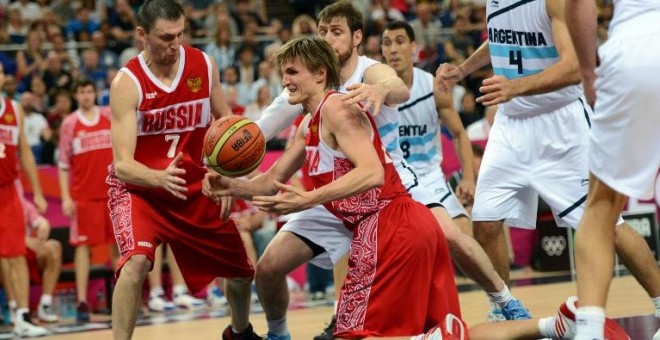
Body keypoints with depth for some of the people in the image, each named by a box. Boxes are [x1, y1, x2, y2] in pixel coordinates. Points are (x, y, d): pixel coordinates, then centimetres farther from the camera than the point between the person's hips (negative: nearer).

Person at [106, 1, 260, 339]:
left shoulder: (204, 66, -10)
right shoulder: (127, 83, -23)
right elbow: (123, 164, -27)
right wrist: (160, 178, -47)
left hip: (193, 186, 5)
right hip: (138, 187, -4)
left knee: (241, 270, 13)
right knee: (137, 260, -32)